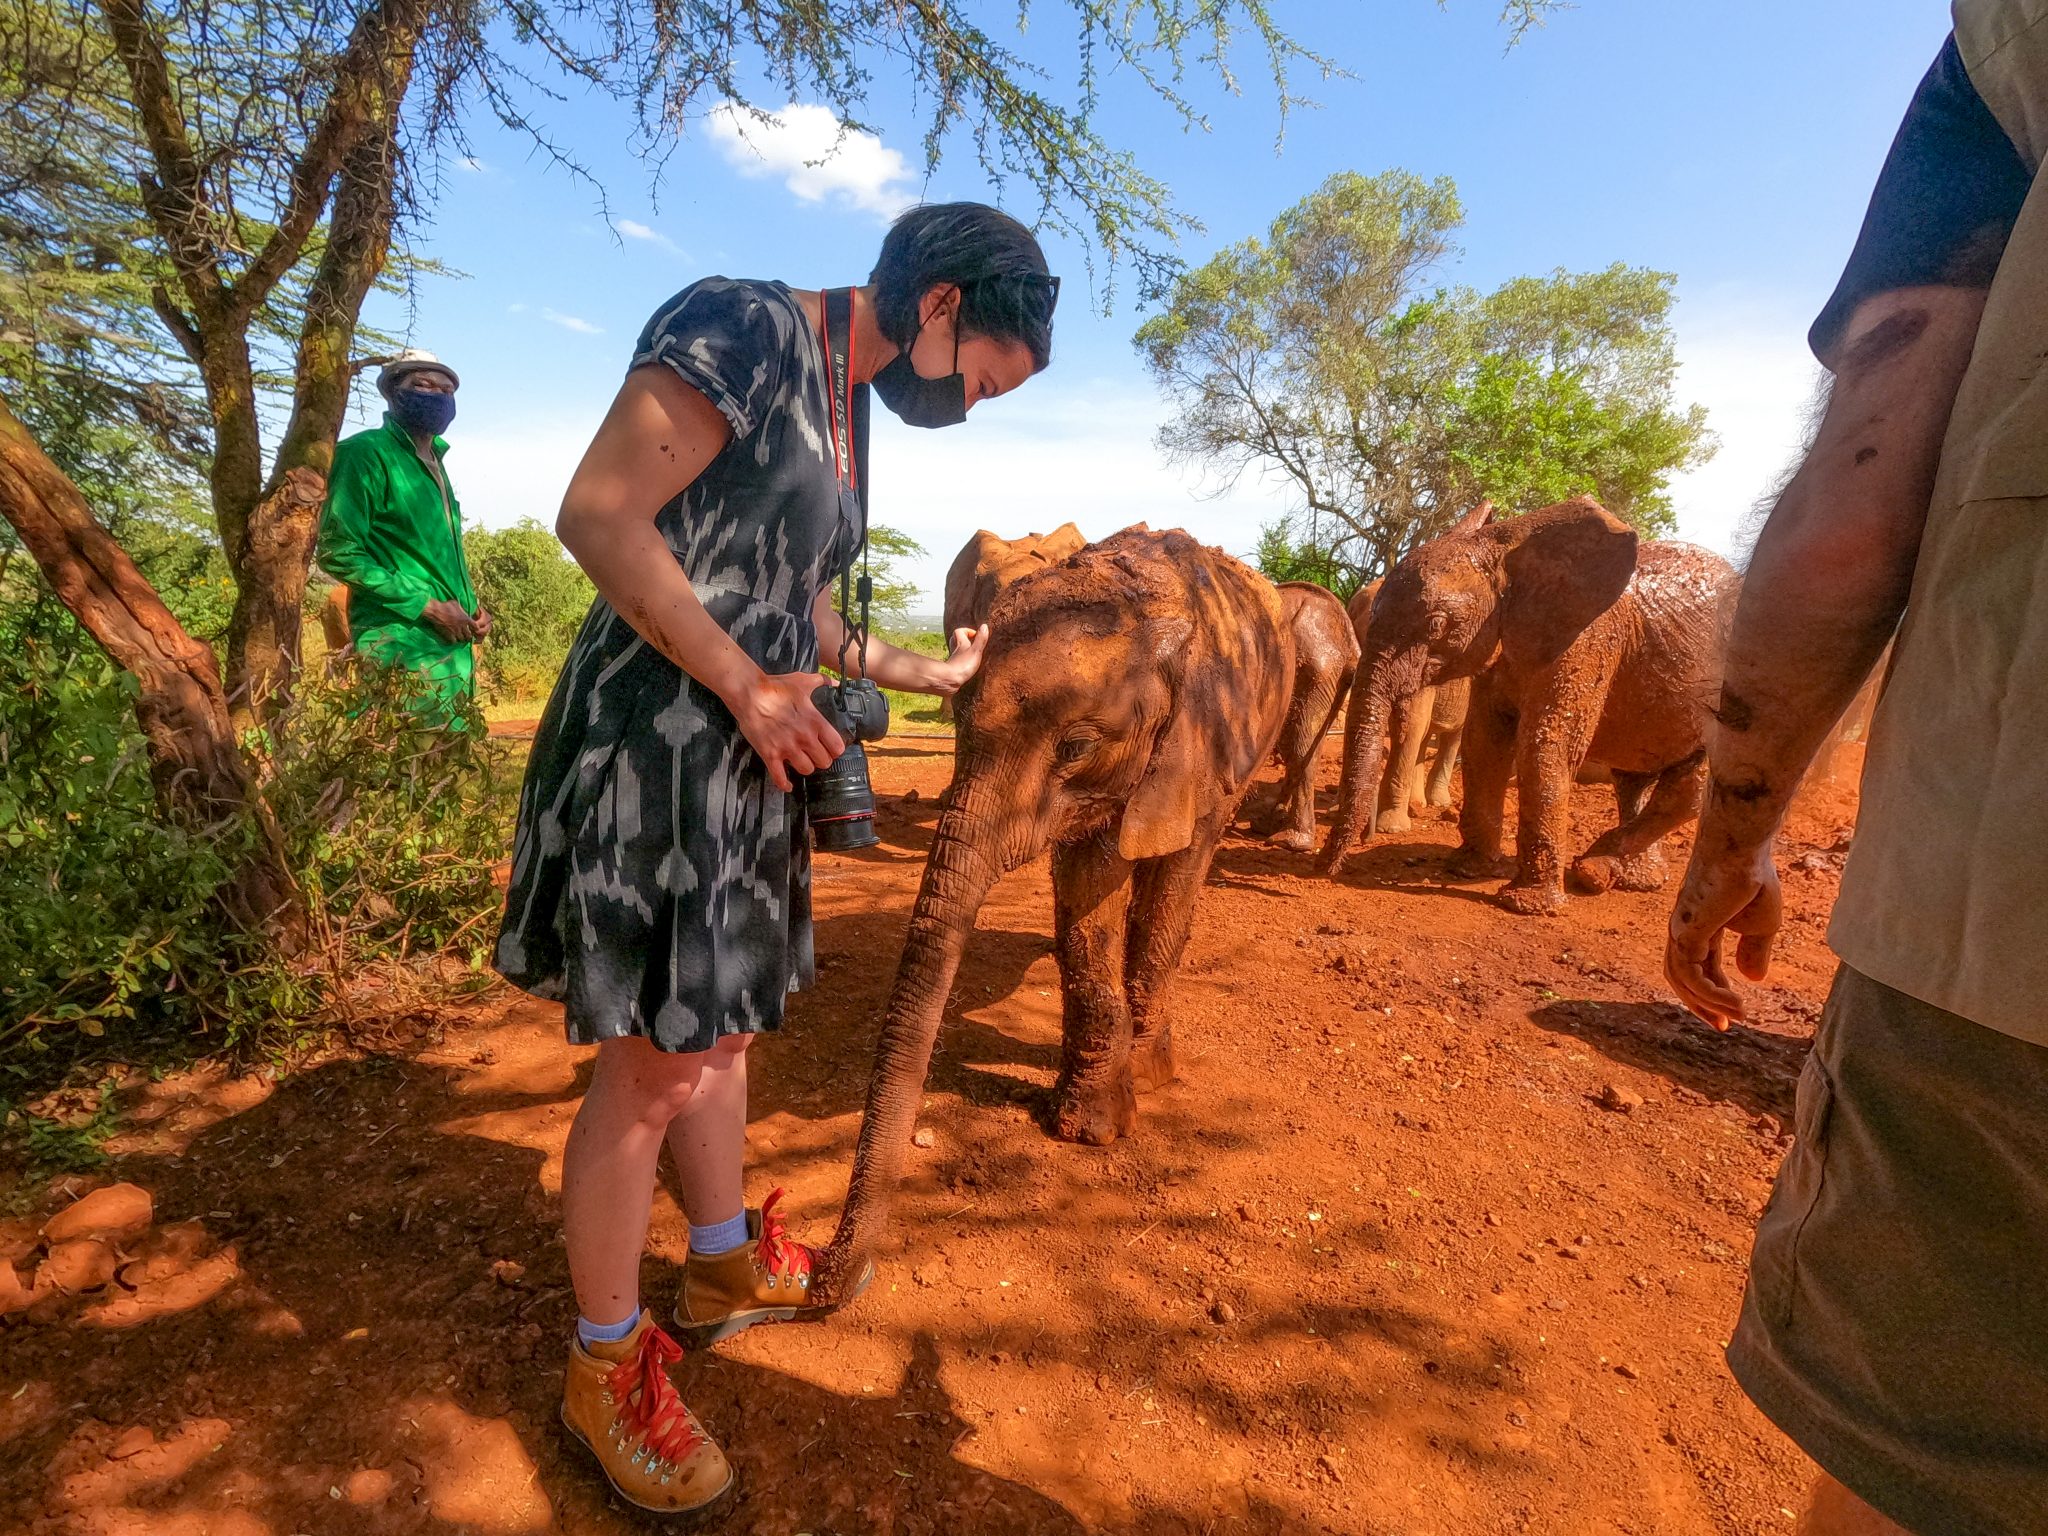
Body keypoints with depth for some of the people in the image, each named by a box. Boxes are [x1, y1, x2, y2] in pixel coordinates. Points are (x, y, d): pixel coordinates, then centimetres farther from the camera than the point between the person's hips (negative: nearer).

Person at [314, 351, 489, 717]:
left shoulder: (435, 464, 22)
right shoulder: (365, 453, -3)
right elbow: (337, 552, -12)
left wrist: (472, 607, 9)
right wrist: (428, 606, -15)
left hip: (454, 647, 8)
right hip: (402, 647, -8)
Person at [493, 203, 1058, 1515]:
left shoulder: (844, 418, 16)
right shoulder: (745, 326, -11)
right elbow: (598, 517, -18)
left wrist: (931, 673, 26)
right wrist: (749, 691, -18)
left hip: (750, 760, 9)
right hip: (659, 738, -9)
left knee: (719, 1020, 20)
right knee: (651, 1059, 2)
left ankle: (726, 1266, 41)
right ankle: (605, 1363, 25)